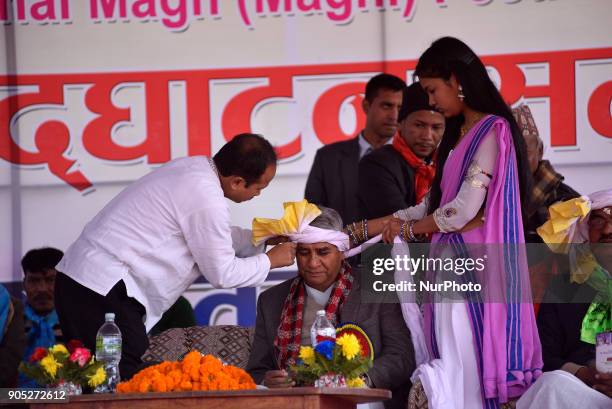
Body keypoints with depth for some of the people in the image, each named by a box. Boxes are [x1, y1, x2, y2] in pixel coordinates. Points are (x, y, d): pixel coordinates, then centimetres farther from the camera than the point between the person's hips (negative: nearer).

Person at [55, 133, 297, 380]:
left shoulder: (192, 167, 10)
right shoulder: (206, 198, -18)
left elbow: (207, 236, 27)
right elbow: (221, 273, -7)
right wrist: (270, 261, 7)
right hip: (104, 292, -10)